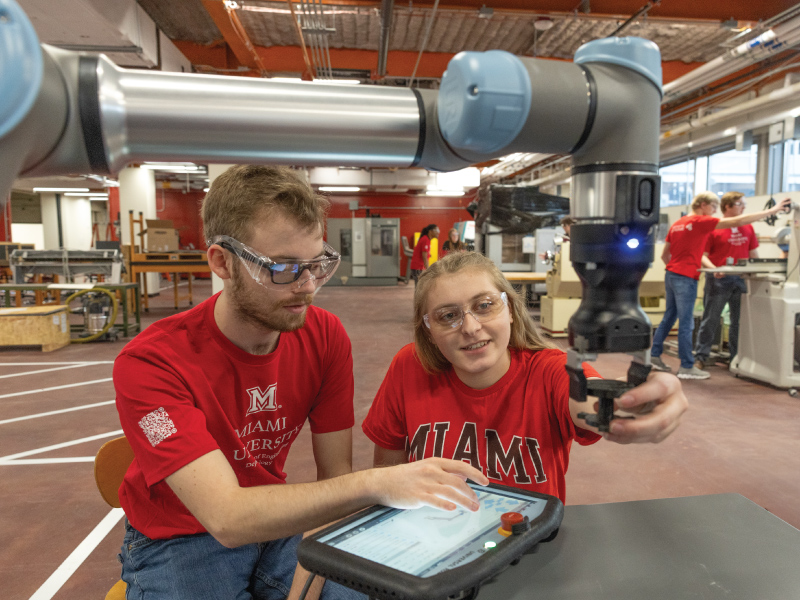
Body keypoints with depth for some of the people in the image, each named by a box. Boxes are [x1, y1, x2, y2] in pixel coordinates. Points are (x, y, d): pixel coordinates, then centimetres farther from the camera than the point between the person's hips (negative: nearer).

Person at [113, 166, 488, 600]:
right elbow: (227, 518, -33)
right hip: (177, 542, -2)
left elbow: (334, 477, -8)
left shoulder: (325, 336, -13)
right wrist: (375, 483, -42)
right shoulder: (150, 363, -25)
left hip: (278, 522, 3)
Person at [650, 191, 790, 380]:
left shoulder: (677, 224, 14)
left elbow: (664, 255, 17)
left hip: (670, 275, 8)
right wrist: (772, 210, -5)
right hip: (686, 279, -8)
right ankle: (687, 367, 4)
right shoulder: (701, 221, -9)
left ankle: (654, 356, 20)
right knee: (686, 323, -3)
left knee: (669, 317, 15)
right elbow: (736, 221, -10)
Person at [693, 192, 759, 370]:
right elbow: (702, 255, -7)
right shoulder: (713, 227, -6)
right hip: (718, 280, -5)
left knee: (740, 320, 8)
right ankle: (700, 357, 8)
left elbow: (753, 254, 16)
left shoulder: (747, 228, 10)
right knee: (710, 320, 0)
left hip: (741, 280, 5)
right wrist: (713, 269, -24)